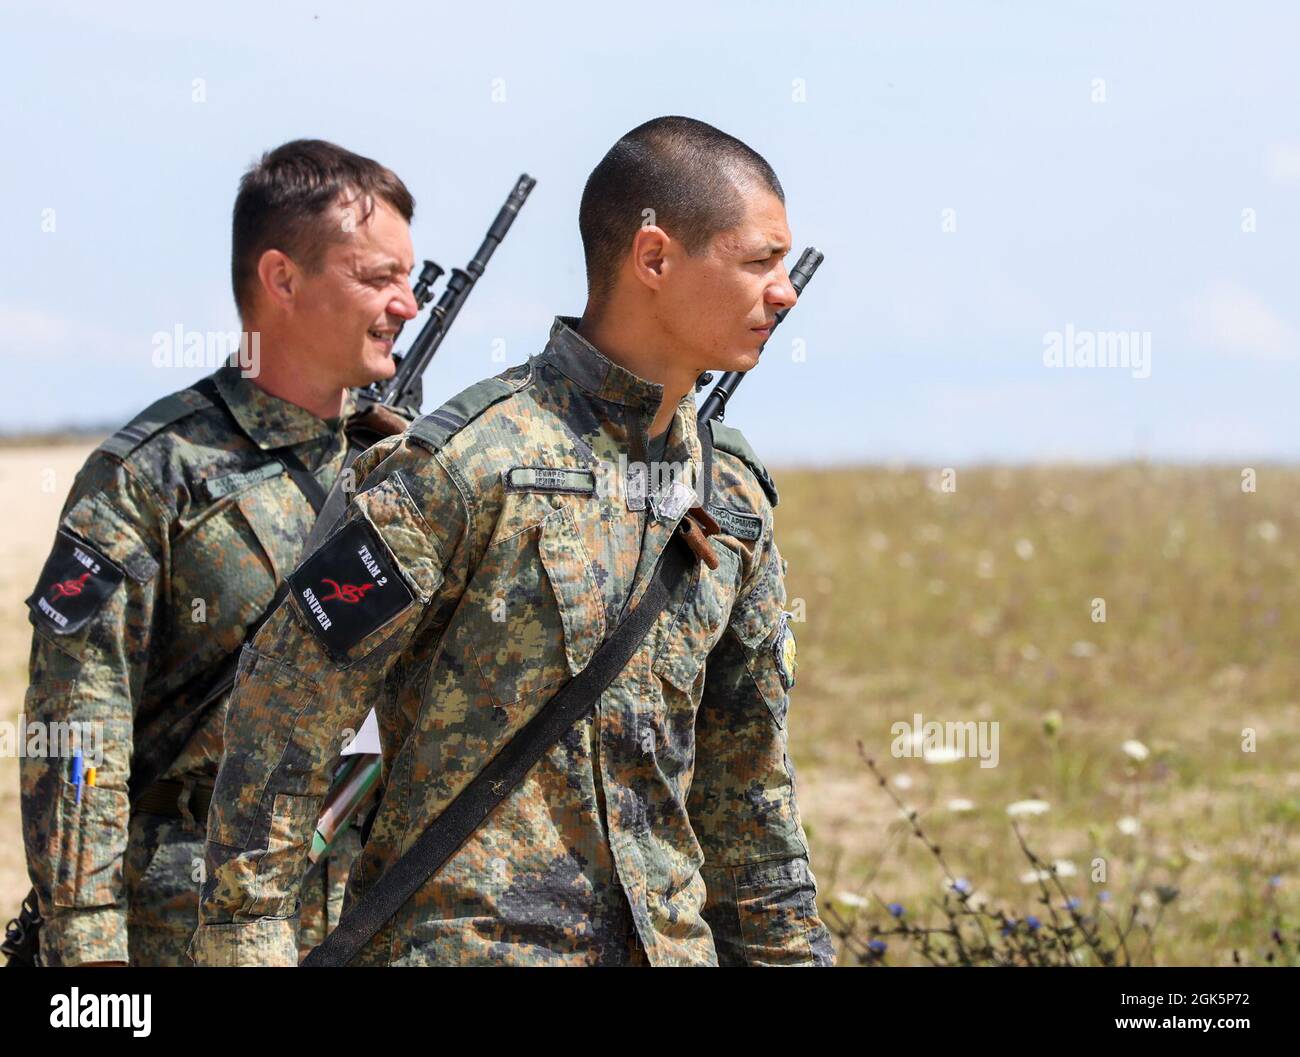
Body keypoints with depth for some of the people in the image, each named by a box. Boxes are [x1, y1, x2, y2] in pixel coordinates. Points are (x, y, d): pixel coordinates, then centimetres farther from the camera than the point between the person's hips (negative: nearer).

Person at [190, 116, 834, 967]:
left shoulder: (734, 492, 10)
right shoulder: (474, 460, -12)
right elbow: (288, 699, -11)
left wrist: (786, 948, 17)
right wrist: (247, 936, -12)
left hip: (668, 939, 6)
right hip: (468, 940, -6)